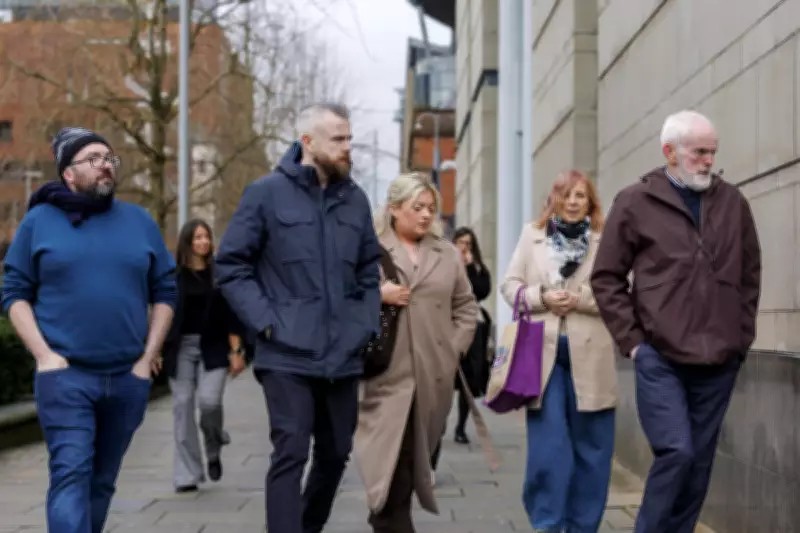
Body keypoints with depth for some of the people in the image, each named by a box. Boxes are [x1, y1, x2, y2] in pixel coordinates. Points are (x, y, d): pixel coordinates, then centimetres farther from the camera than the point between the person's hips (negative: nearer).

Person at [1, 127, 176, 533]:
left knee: (102, 480, 12)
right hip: (65, 375, -3)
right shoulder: (40, 220, 3)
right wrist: (44, 355, -9)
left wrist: (148, 358, 2)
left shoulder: (140, 221, 9)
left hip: (128, 377, 3)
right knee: (71, 474, -13)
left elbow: (164, 293, 11)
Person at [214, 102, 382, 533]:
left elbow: (370, 270, 19)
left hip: (343, 354, 5)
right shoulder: (267, 193, -4)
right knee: (291, 454, -9)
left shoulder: (355, 199, 10)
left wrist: (368, 324, 6)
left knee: (336, 454, 14)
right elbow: (231, 264, -3)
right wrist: (265, 320, -11)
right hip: (288, 354, -5)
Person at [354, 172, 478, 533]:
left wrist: (456, 348, 6)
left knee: (414, 459, 9)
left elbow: (466, 305, 17)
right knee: (391, 461, -9)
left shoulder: (447, 254, 13)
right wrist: (376, 297, -14)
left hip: (433, 375, 4)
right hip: (388, 373, -4)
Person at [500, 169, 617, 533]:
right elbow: (510, 284, 9)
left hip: (588, 355, 0)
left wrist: (579, 298, -15)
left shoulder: (605, 240, 4)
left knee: (590, 446, 6)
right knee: (548, 444, -3)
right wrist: (541, 297, -9)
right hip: (542, 352, 0)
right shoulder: (532, 235, 11)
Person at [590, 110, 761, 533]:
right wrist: (631, 339, -4)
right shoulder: (635, 203, 0)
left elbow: (750, 275, 17)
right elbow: (607, 277, 1)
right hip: (660, 358, -4)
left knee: (699, 464, 8)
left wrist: (742, 335, 11)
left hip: (719, 361, 4)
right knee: (676, 451, -14)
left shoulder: (733, 203, 9)